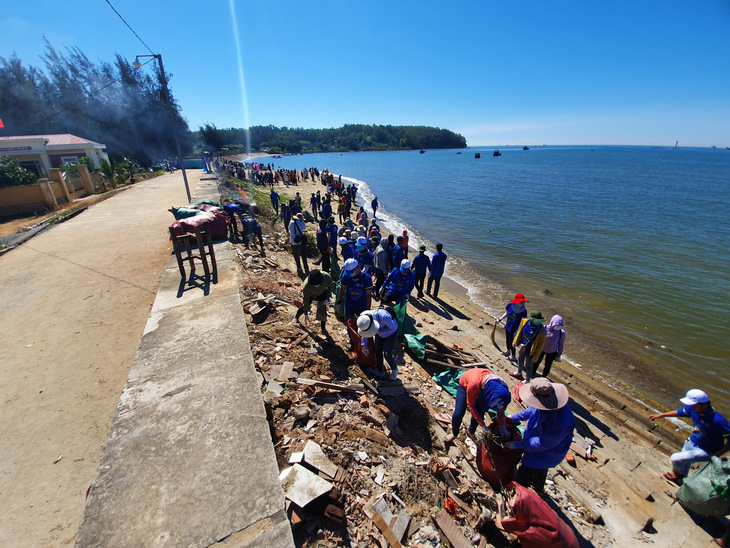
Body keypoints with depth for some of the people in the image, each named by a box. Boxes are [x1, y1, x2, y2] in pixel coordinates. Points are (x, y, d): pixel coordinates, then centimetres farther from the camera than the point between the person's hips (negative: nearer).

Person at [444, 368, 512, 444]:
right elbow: (470, 405, -27)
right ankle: (454, 433, 16)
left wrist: (502, 427, -11)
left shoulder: (502, 388, -32)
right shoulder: (474, 384, -47)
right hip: (465, 385, -3)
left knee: (479, 414, -9)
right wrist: (483, 425, -25)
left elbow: (500, 410, -9)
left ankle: (471, 432, 23)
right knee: (458, 413, -14)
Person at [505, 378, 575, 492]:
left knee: (521, 478, 7)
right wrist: (513, 417, -3)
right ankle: (538, 489, 63)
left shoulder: (561, 421, -43)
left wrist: (518, 445, -27)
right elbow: (532, 410, 1)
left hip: (546, 455, -8)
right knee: (539, 471, 36)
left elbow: (543, 444, -32)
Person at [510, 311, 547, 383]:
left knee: (528, 366, 15)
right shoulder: (525, 322, -18)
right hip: (522, 348, 5)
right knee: (520, 360, 29)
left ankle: (527, 381, 41)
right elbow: (519, 332, 3)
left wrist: (535, 357, -14)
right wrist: (516, 342, 10)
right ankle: (519, 373, 58)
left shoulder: (542, 331, -30)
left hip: (530, 352, -5)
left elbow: (540, 346, -19)